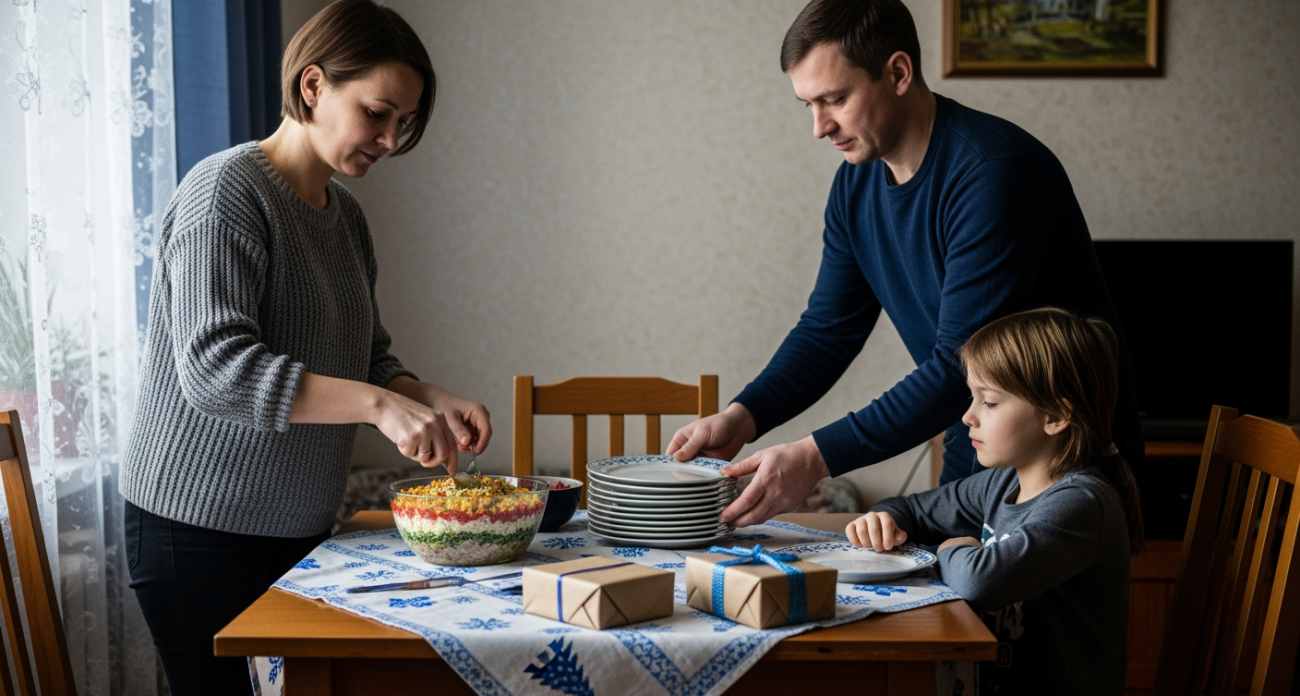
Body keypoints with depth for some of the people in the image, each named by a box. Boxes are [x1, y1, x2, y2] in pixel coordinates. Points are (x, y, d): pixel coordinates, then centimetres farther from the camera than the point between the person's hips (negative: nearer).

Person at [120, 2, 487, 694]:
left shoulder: (345, 214, 12)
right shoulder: (227, 190, -14)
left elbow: (367, 360, 17)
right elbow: (214, 368, -26)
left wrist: (434, 402, -4)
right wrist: (379, 404, -32)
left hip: (299, 529, 8)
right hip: (199, 527, -8)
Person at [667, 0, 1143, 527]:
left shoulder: (992, 172, -26)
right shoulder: (856, 184, 1)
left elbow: (962, 365, -30)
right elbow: (829, 329, 5)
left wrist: (817, 457, -34)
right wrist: (742, 417, -12)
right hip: (975, 447, 7)